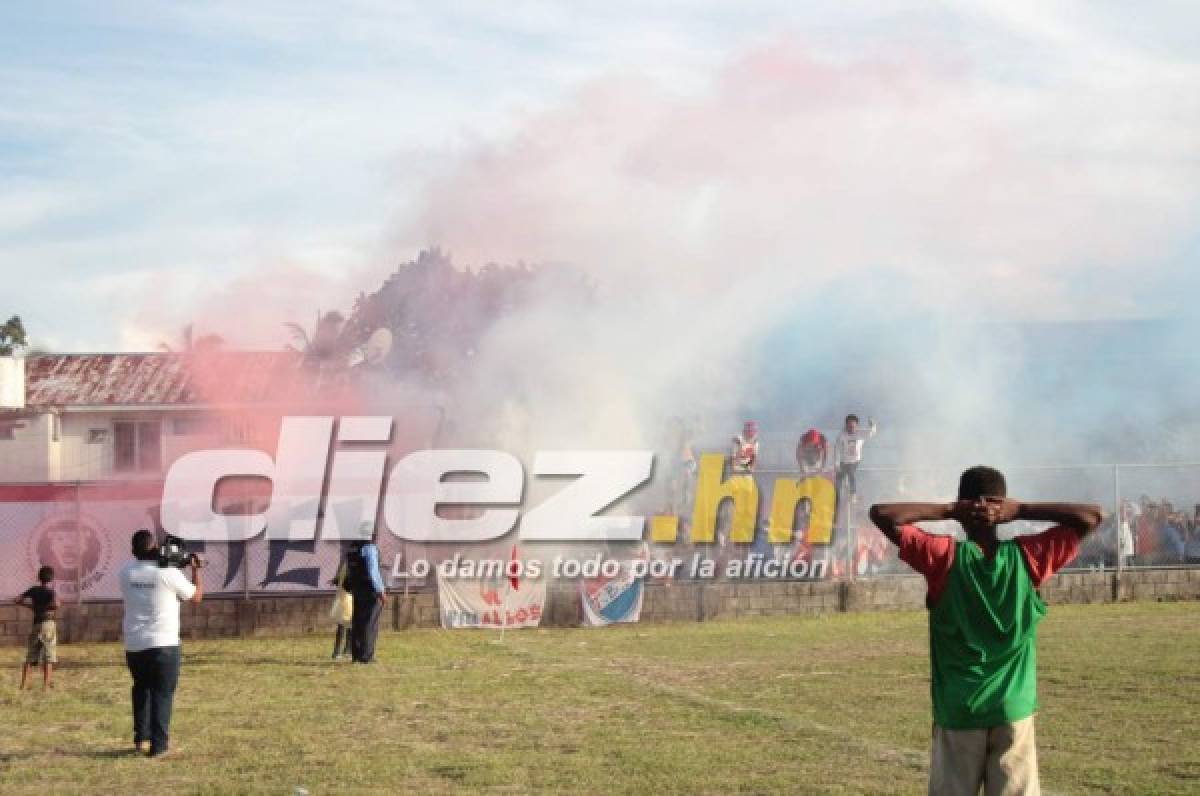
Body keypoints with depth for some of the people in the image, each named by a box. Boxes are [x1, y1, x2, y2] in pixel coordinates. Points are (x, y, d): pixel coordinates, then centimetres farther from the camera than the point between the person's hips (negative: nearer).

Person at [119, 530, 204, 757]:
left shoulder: (126, 572, 3)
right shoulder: (168, 573, -9)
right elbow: (196, 596, 5)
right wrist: (196, 570, 18)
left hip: (133, 646, 4)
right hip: (164, 645, -4)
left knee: (141, 689, 21)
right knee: (163, 693, 3)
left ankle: (141, 738, 20)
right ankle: (158, 744, -3)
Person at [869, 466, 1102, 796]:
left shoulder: (945, 556, -6)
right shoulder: (1028, 556, -2)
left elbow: (882, 514, -8)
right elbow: (1093, 516, 4)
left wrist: (945, 511, -4)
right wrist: (1022, 510, -1)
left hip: (957, 711, -1)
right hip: (1014, 710, 1)